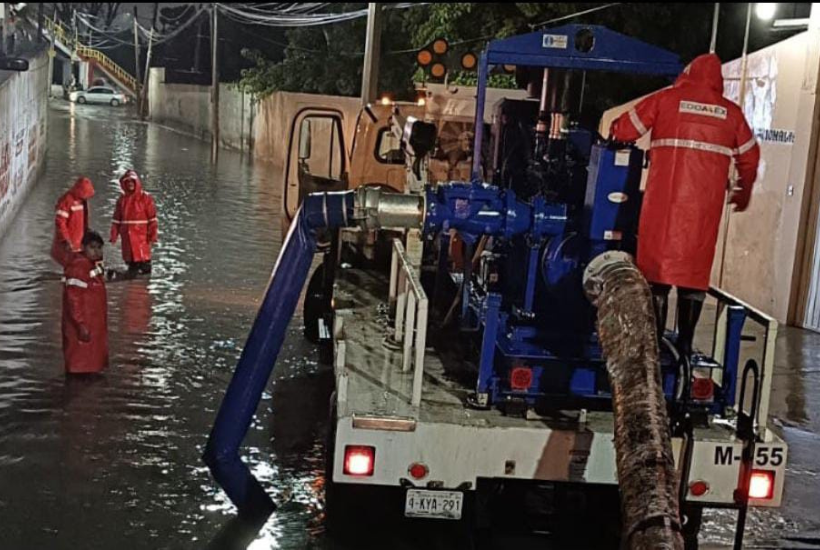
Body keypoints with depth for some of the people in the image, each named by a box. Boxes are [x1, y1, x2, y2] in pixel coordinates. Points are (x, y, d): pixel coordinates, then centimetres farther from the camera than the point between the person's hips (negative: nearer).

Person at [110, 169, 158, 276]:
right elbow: (116, 219, 12)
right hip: (127, 236, 5)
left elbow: (152, 218, -6)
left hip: (141, 235, -4)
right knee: (130, 257, 8)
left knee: (142, 257, -6)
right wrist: (114, 235, 8)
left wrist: (153, 235, -9)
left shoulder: (145, 197, -4)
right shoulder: (122, 199, 10)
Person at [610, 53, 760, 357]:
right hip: (706, 204, 2)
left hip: (665, 200, -2)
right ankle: (685, 343, 9)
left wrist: (614, 131, 29)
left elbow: (622, 131, 5)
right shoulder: (731, 112, 11)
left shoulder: (666, 99, 4)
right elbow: (750, 157, 20)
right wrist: (743, 193, 37)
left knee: (657, 267, 3)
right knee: (695, 270, 8)